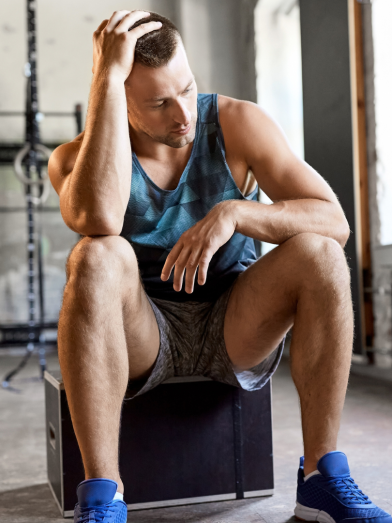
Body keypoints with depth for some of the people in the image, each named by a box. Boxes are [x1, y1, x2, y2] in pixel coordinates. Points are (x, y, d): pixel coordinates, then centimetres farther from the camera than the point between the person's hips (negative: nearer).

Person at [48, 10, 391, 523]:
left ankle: (322, 477, -17)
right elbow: (98, 219, -37)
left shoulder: (237, 124, -7)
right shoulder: (76, 156, -10)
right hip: (139, 335, -1)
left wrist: (233, 213, -30)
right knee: (97, 256, -32)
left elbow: (334, 222, -14)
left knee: (318, 253, -25)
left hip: (235, 328, 2)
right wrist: (107, 76, -32)